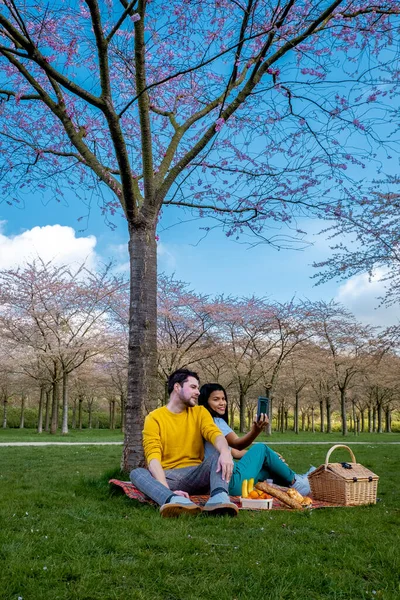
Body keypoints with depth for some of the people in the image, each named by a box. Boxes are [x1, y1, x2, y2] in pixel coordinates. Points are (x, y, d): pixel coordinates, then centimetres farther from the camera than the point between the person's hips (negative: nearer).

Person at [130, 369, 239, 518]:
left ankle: (218, 497, -52)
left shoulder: (200, 412, 9)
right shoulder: (154, 418, 0)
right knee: (136, 473, -29)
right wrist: (168, 490, -31)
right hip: (168, 477, -1)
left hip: (195, 475, 2)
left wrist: (225, 451, -37)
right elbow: (153, 456, -13)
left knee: (219, 452, -24)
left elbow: (215, 434, -10)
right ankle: (175, 501, -56)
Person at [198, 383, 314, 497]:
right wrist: (255, 431, -42)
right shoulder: (214, 421, -11)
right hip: (230, 483, -9)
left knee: (268, 466, 19)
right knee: (261, 448, 2)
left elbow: (234, 452, 18)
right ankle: (295, 482, 15)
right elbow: (237, 444, -25)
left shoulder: (216, 421, 19)